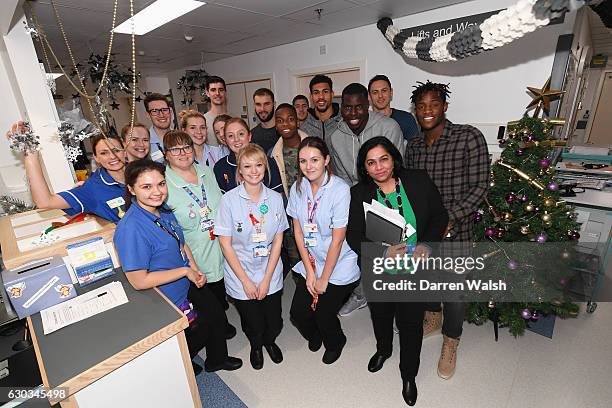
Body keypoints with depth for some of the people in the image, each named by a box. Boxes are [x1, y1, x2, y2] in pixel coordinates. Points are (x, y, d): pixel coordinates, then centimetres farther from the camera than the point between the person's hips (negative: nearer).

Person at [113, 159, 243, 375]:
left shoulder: (163, 210, -7)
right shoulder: (131, 229, -32)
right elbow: (139, 281, -30)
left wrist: (196, 269, -6)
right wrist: (185, 271, -24)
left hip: (188, 284, 7)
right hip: (167, 298, -7)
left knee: (217, 314, 21)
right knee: (200, 329, 15)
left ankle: (217, 360, 49)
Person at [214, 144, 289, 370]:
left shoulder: (275, 198, -6)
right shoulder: (229, 199, -14)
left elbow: (278, 240, -3)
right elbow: (225, 243, -11)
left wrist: (266, 278, -6)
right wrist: (246, 281, -10)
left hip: (270, 275, 2)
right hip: (241, 277, -2)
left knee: (274, 324, 12)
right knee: (254, 326, 12)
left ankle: (270, 341, 50)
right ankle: (256, 346, 49)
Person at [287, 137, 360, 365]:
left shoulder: (340, 190, -20)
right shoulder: (298, 188, -4)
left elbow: (337, 240, -17)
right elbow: (298, 232, -1)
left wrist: (323, 279, -9)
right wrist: (310, 272, -3)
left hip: (339, 267, -4)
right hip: (310, 262, 4)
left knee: (323, 313, 0)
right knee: (298, 313, 3)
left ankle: (335, 342, 37)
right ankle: (315, 335, 40)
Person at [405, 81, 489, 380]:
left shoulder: (469, 137, -12)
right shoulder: (412, 146, 3)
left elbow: (479, 187, -14)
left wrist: (449, 220, -22)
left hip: (455, 230, -4)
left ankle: (450, 343, 33)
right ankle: (433, 318, 49)